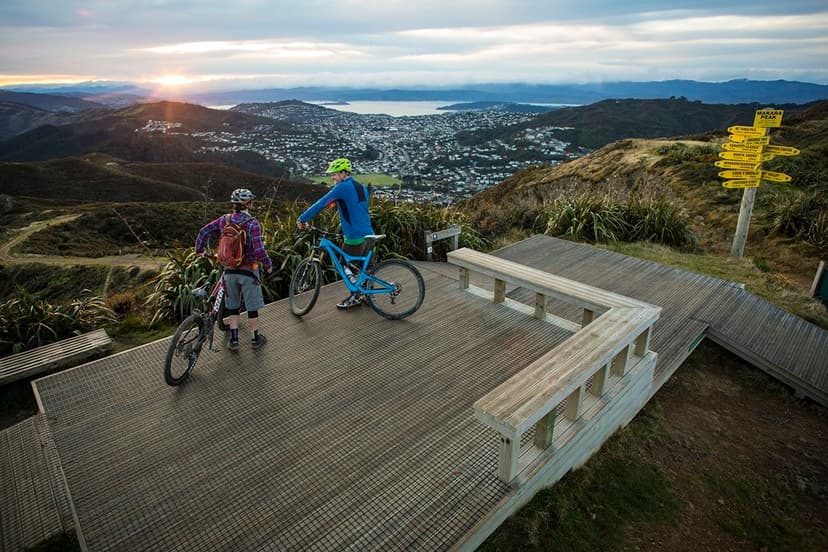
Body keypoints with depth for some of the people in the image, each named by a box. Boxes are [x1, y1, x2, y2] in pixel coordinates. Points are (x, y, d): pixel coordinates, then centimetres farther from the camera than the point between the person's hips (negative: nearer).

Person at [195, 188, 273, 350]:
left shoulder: (224, 220, -1)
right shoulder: (253, 223, -16)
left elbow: (204, 232, 2)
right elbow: (259, 249, -23)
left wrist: (199, 250, 17)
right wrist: (268, 265, -8)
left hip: (230, 271, 4)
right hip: (248, 271, -4)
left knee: (232, 306, 16)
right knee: (252, 306, 10)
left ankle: (234, 340, 20)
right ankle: (256, 338, 22)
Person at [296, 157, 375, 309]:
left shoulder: (342, 187, -11)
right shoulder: (362, 187, 15)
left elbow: (320, 204, -12)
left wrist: (302, 219, -5)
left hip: (355, 237, -8)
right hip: (369, 235, 8)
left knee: (344, 265, 8)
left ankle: (355, 297, 13)